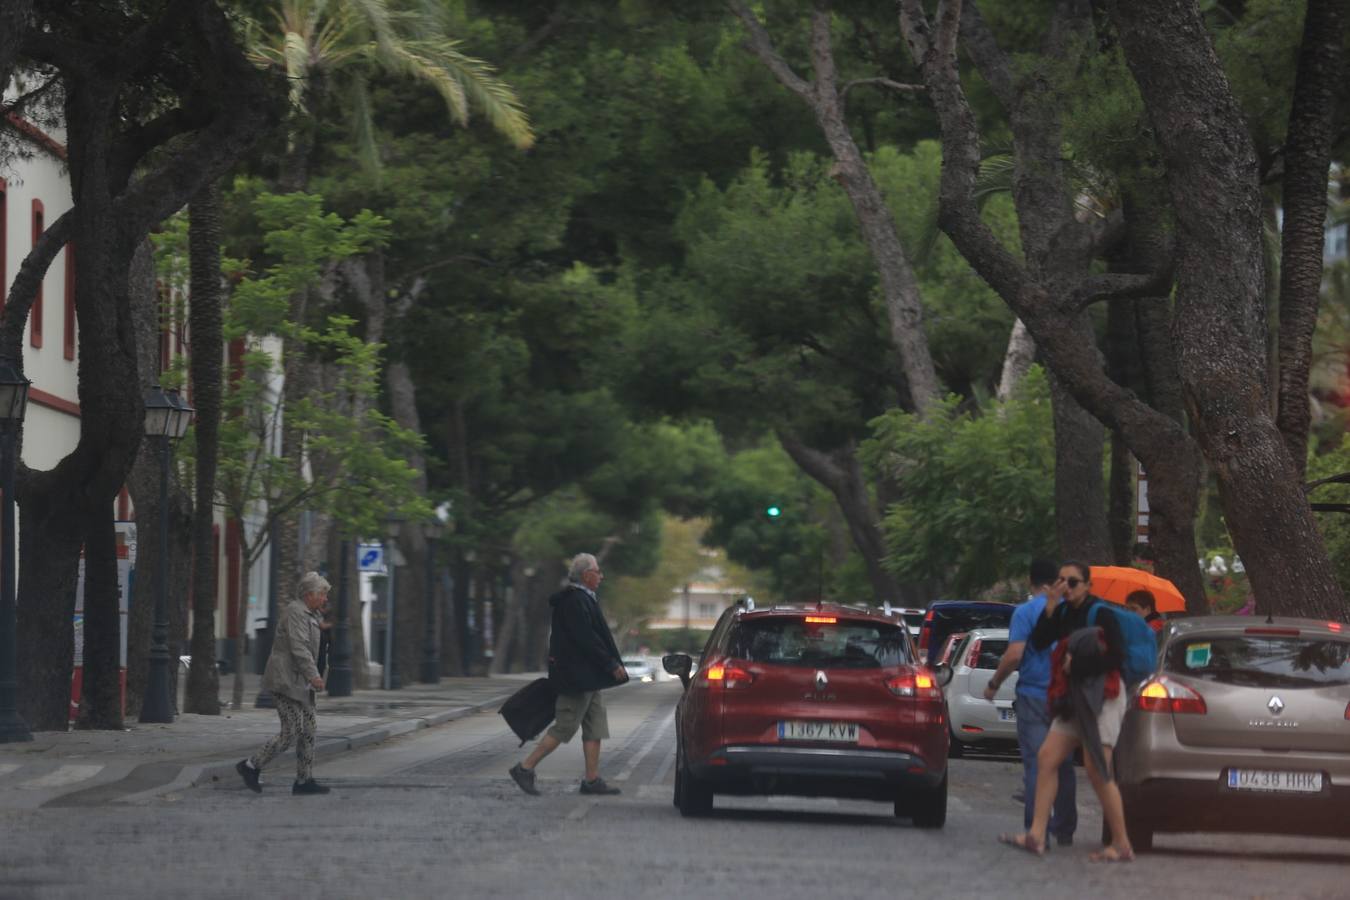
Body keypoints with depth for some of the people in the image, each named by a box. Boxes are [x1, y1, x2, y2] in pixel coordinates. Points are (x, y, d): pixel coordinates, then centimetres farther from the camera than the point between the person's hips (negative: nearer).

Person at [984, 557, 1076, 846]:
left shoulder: (1026, 611, -8)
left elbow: (1014, 655, -15)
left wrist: (994, 684, -2)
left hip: (1034, 697, -4)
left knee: (1035, 765, -5)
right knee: (1063, 765, 14)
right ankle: (1064, 830, 19)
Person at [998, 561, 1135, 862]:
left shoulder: (1101, 614, -8)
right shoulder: (1064, 613, 12)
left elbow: (1117, 656, -13)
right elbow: (1039, 642, -1)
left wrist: (1078, 665, -12)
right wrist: (1050, 606, -9)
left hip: (1101, 696, -8)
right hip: (1073, 699, 8)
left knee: (1097, 770, -12)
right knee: (1047, 758, 0)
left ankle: (1122, 845, -8)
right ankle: (1036, 835, -1)